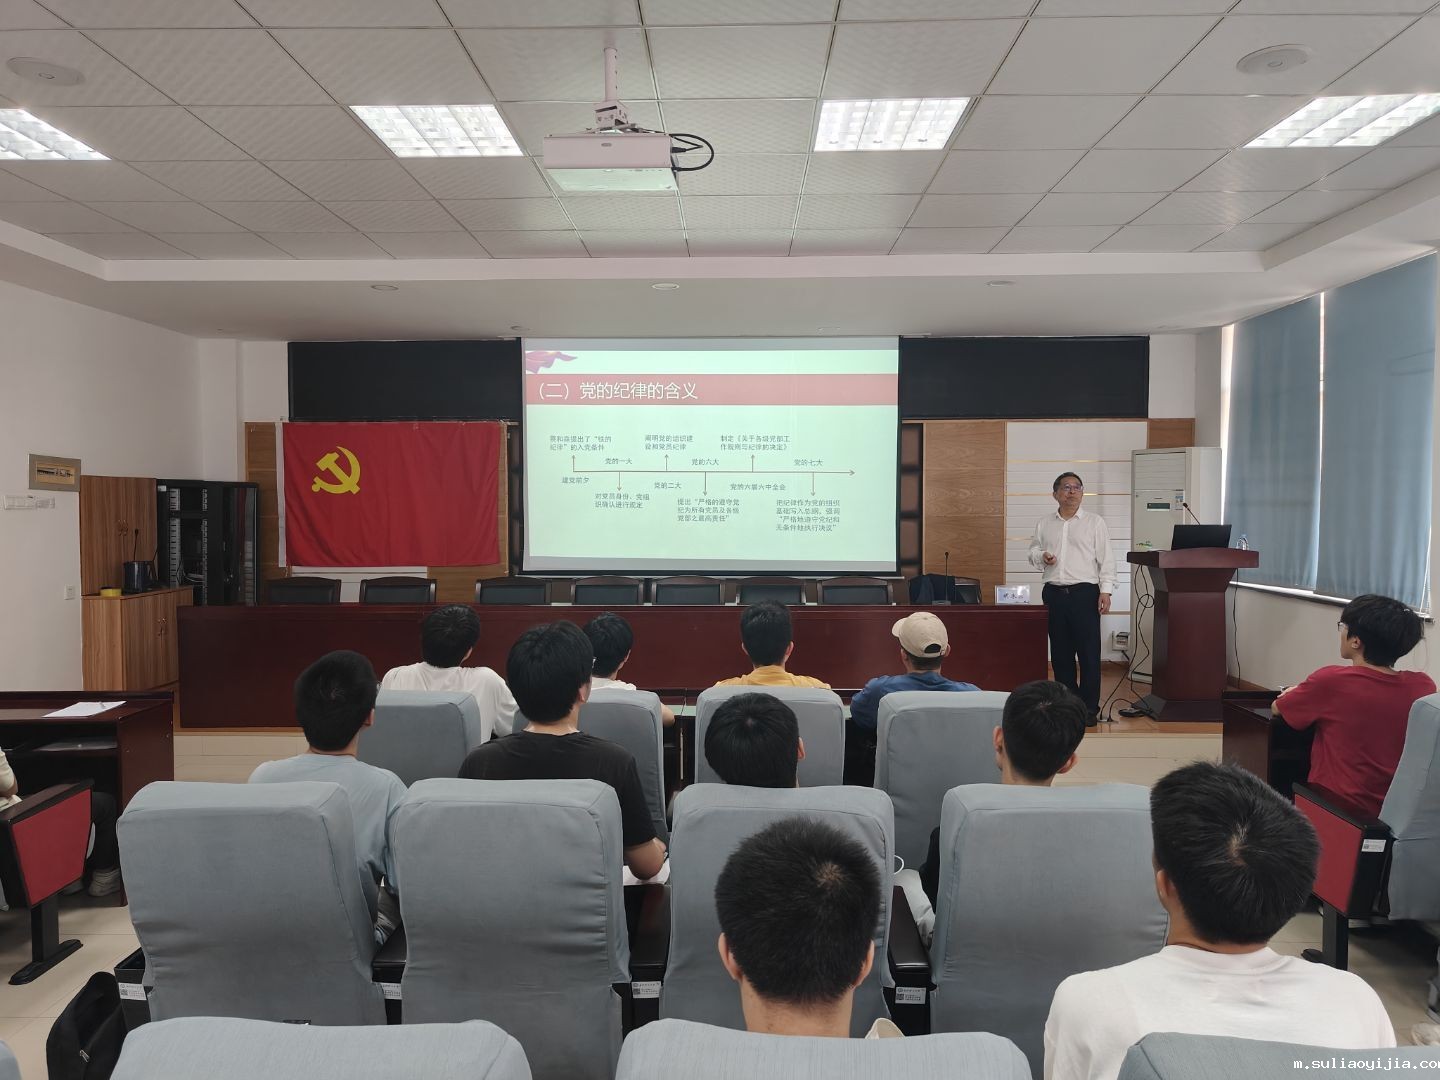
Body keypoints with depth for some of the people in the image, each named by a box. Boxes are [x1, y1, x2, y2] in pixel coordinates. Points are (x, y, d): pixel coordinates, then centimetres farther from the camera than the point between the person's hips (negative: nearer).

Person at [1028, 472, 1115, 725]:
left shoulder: (1095, 522, 3)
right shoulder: (1044, 524, 12)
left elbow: (1106, 559, 0)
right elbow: (1033, 551, 20)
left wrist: (1105, 591, -8)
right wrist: (1041, 556, -4)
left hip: (1085, 593, -3)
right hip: (1054, 594, 3)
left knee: (1089, 652, -2)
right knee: (1060, 652, 8)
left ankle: (1089, 708, 5)